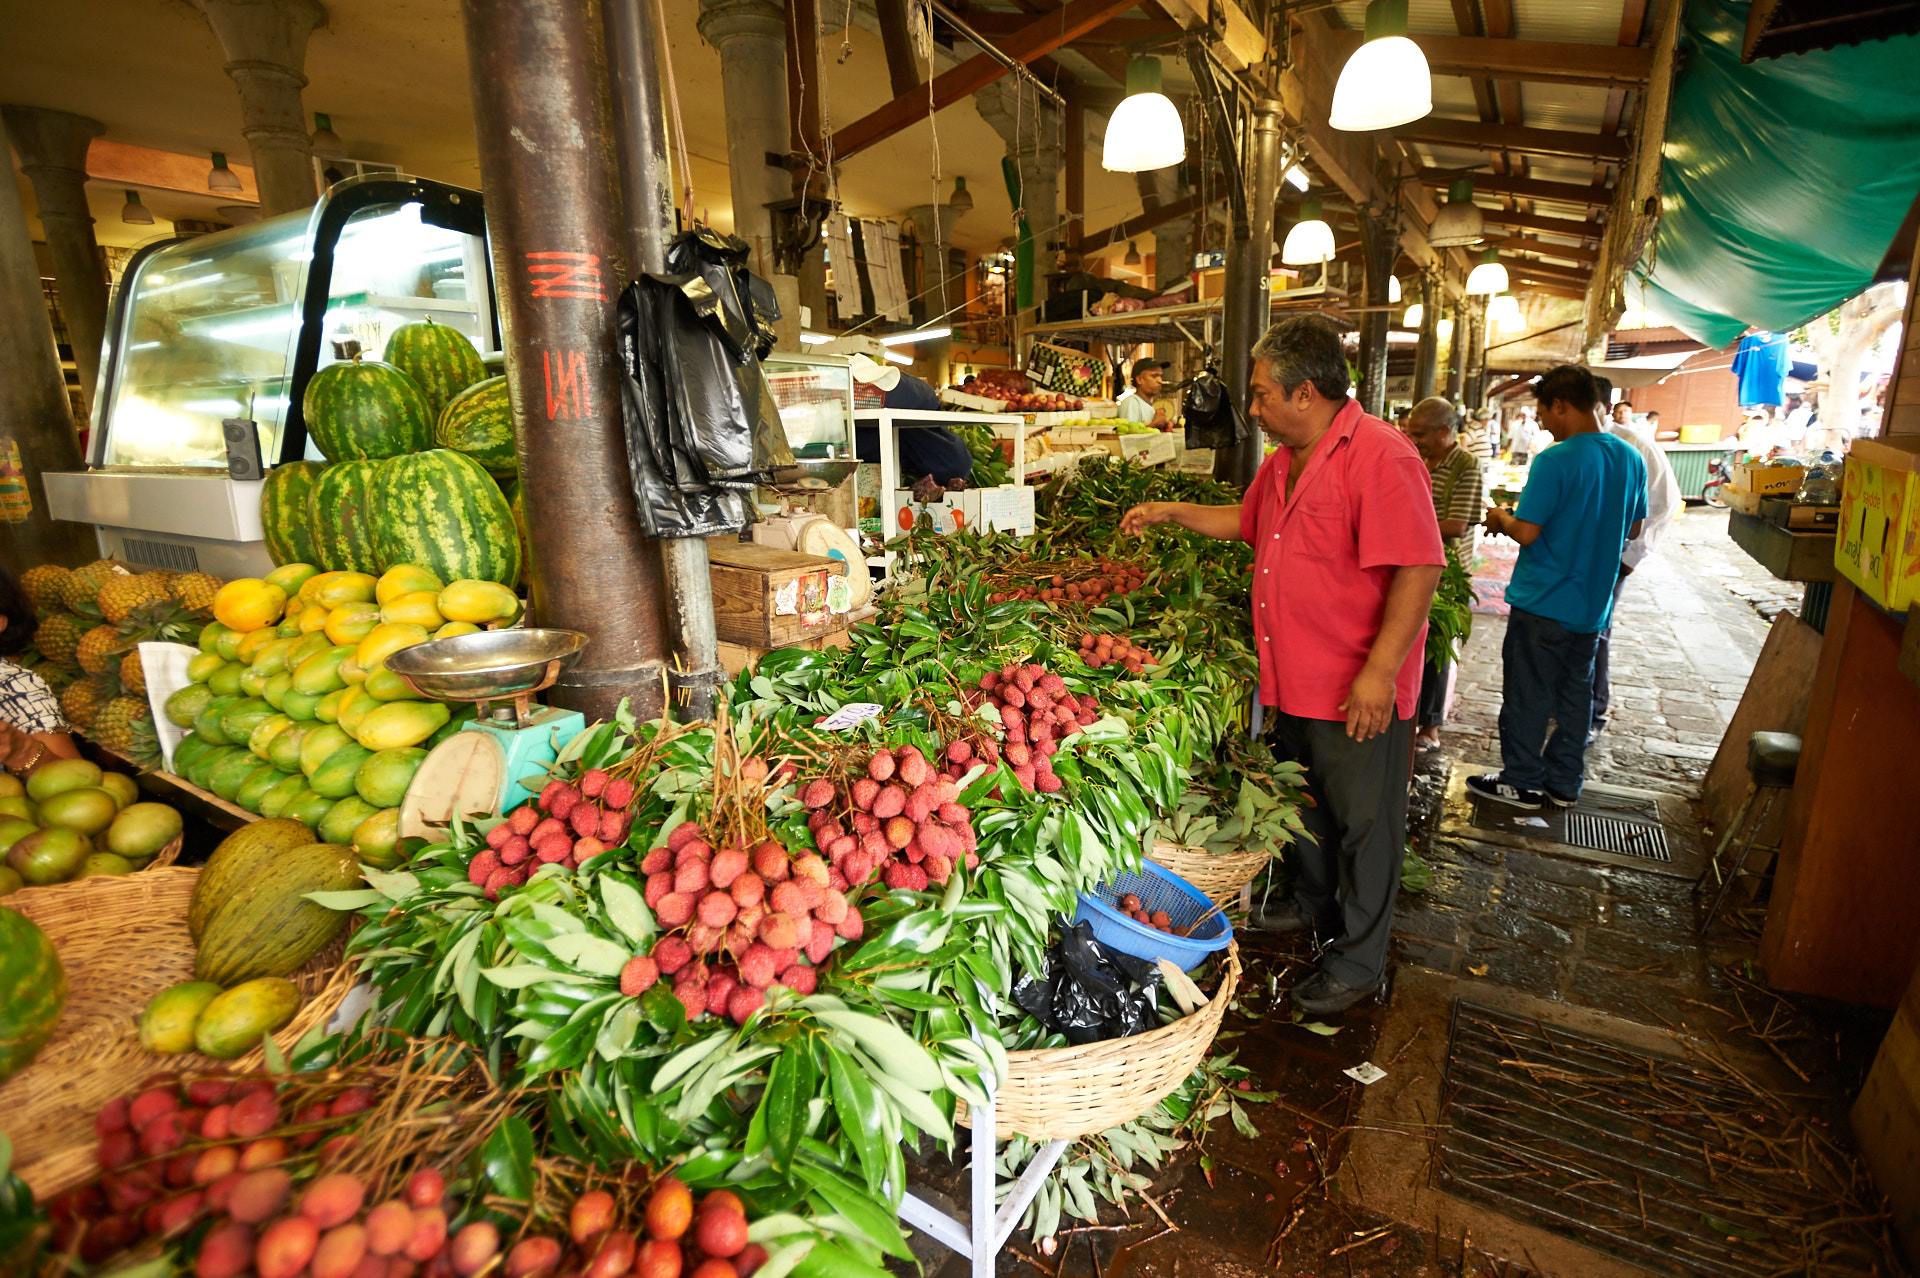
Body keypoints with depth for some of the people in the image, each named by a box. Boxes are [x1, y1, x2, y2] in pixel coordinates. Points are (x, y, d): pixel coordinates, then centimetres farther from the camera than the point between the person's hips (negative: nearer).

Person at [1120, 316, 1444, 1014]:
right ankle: (1313, 904, 45)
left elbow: (1418, 569, -24)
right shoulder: (1285, 461, 10)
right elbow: (1246, 521, 28)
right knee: (1306, 802, 24)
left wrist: (1379, 670, -26)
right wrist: (1172, 512, 22)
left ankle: (1359, 960, 24)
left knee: (1364, 824, 7)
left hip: (1360, 693, -9)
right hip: (1293, 680, 9)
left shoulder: (1379, 455, -20)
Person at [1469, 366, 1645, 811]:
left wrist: (1501, 519, -1)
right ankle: (1564, 783, 25)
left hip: (1543, 603, -7)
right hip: (1593, 604, 7)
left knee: (1527, 694, 5)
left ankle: (1521, 781, 15)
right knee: (1575, 691, 15)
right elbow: (1633, 529, 14)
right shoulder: (1631, 459, 4)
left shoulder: (1555, 461, -19)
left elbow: (1527, 533, -21)